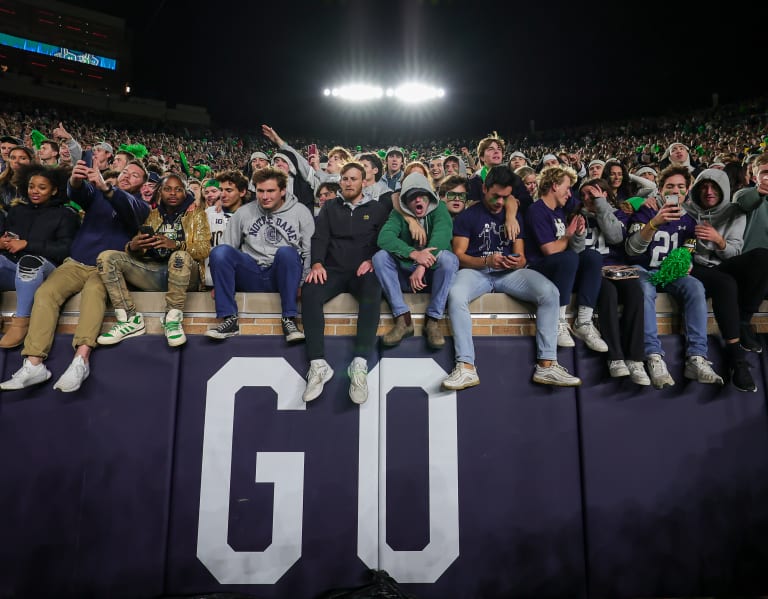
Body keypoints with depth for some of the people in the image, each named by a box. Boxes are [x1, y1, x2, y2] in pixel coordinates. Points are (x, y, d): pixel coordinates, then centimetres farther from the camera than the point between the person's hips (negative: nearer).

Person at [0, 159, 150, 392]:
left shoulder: (141, 206, 9)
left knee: (94, 289, -36)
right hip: (75, 264, 3)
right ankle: (34, 364, -28)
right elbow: (78, 193, -6)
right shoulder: (96, 193, 18)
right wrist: (76, 180, -31)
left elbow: (127, 207, -17)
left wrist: (105, 187, -36)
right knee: (45, 292, -23)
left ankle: (81, 360, -46)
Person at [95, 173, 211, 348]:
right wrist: (132, 247, -11)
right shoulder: (152, 215, 20)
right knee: (107, 257, -13)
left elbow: (204, 251, -5)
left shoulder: (196, 215, 10)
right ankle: (131, 319, -20)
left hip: (184, 273, -4)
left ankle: (173, 320, -27)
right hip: (153, 272, 4)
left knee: (180, 256, -38)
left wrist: (176, 245, -23)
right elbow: (138, 254, 14)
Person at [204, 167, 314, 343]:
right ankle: (229, 319, -19)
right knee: (219, 251, -21)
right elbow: (226, 248, 12)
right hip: (252, 276, 2)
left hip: (283, 276, -2)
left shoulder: (300, 212, 6)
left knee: (286, 252, -33)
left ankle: (289, 320, -25)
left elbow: (309, 252, 0)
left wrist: (304, 283, -10)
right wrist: (218, 283, 4)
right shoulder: (243, 213, 11)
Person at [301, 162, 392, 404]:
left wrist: (372, 260, -14)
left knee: (373, 293, -38)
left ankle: (360, 365, -43)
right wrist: (317, 263, -11)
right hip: (334, 270, 2)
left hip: (363, 271, -1)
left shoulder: (377, 208, 16)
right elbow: (319, 237, 8)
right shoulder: (330, 207, 20)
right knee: (309, 291, -31)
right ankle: (318, 365, -35)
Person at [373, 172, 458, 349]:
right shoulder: (398, 214, 2)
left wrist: (422, 267, -36)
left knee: (448, 257, -31)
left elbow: (442, 235, -23)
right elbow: (384, 237, -19)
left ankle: (433, 321, -23)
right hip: (406, 276, 2)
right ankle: (403, 319, -24)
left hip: (434, 275, -2)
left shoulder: (439, 209, -2)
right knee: (380, 256, -21)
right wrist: (413, 254, -36)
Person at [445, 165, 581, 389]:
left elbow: (521, 256, 11)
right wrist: (486, 261, -20)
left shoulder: (514, 216, 18)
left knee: (549, 292, -24)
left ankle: (546, 365, -21)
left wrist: (518, 262, -14)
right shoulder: (467, 216, 7)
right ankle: (466, 367, -34)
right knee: (455, 294, -37)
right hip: (476, 270, -3)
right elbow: (459, 255, -2)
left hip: (509, 272, 3)